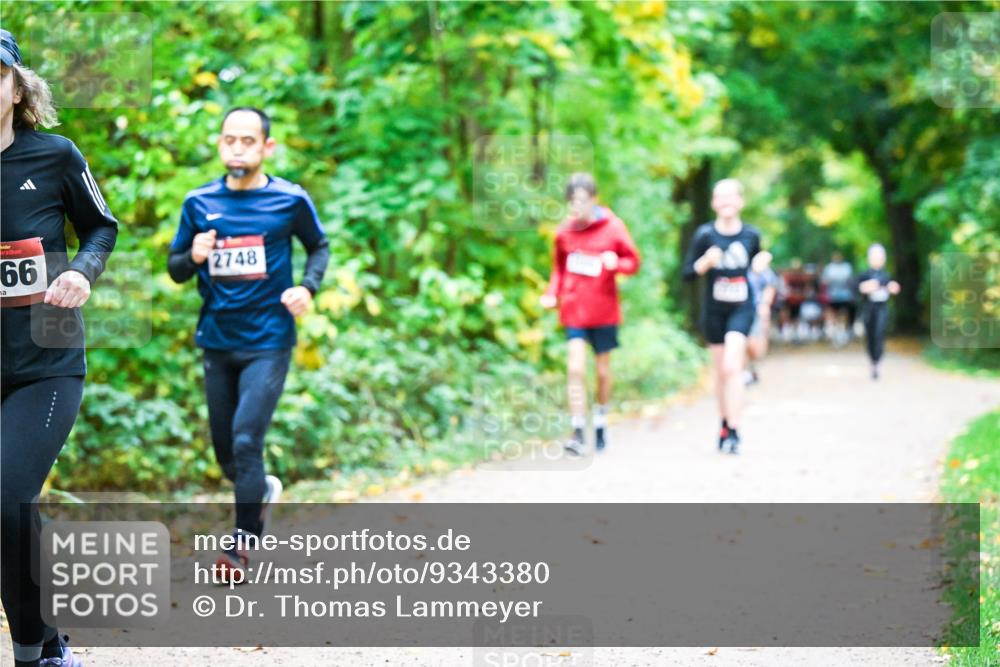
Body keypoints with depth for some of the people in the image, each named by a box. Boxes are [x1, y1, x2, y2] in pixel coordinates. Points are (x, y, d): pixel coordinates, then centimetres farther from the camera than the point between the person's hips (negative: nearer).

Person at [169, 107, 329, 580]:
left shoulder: (290, 200, -6)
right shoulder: (199, 203, 0)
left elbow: (319, 247, 10)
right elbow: (175, 268, 7)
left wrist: (308, 287, -8)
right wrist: (193, 258, -16)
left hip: (268, 341, -4)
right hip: (216, 341, 4)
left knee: (246, 442, -13)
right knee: (225, 451, 12)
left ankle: (242, 545, -2)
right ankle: (263, 490, 43)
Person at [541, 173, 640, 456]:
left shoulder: (612, 227, -5)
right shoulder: (564, 231, 2)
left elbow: (633, 261, 0)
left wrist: (616, 264, -21)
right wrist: (552, 294, -2)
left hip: (604, 312, -1)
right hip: (573, 312, 1)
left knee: (603, 370, 10)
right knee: (575, 369, -11)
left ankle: (601, 424, 32)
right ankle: (578, 433, -11)